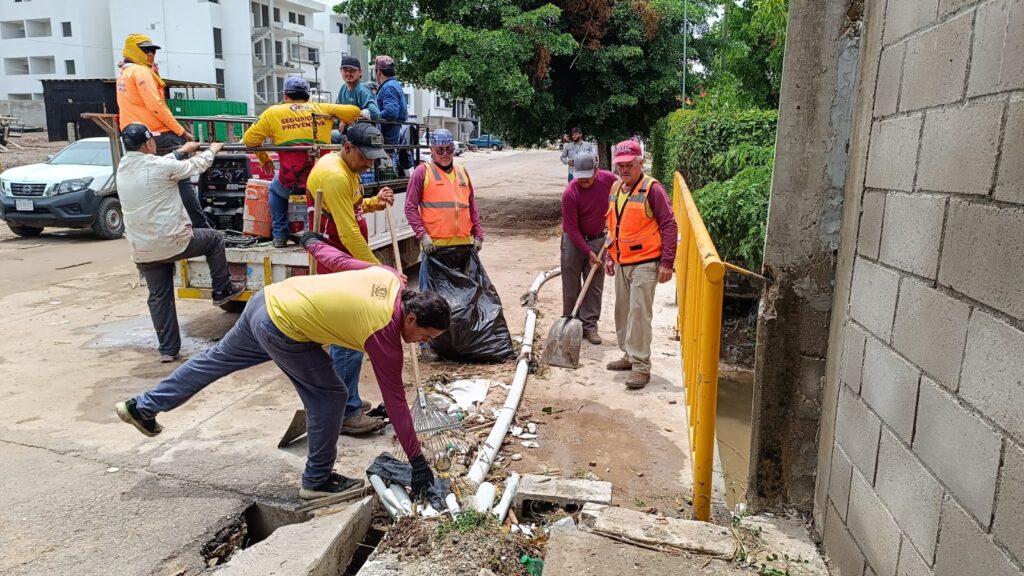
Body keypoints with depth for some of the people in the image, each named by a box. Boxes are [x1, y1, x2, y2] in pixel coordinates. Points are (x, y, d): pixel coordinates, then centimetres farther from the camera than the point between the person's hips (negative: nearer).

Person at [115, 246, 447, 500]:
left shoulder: (389, 277, -3)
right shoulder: (384, 335, -18)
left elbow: (339, 259, 11)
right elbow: (395, 402, -15)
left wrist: (313, 243, 33)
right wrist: (418, 462, -9)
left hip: (268, 298, 8)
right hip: (282, 329, -8)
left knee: (216, 359, 25)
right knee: (328, 396, 1)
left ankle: (142, 407, 43)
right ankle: (318, 480, 14)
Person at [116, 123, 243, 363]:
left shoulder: (123, 168, 8)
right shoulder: (160, 166, -13)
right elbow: (196, 165, 4)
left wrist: (183, 150, 39)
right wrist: (212, 150, 24)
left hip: (142, 251, 6)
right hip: (173, 241, -6)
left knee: (159, 298, 12)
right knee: (214, 239, 20)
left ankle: (168, 350, 14)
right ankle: (222, 291, 25)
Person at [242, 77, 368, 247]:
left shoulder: (273, 112, 12)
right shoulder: (321, 108, 14)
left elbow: (249, 139, 13)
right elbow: (354, 111, 13)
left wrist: (264, 160, 28)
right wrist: (344, 121, 34)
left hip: (291, 176, -1)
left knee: (276, 191, 33)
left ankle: (280, 236, 26)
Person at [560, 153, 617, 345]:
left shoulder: (609, 179, -14)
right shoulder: (570, 192, -24)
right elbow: (572, 228, -19)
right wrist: (588, 252, -18)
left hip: (598, 239, 3)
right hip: (573, 240, -3)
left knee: (595, 286, 5)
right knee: (571, 286, 4)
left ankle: (589, 326, 12)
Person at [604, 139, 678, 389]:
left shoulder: (652, 189, -12)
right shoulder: (615, 188, 10)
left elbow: (669, 226, -13)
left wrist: (667, 262, -16)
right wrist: (609, 256, 17)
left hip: (644, 263, -8)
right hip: (621, 262, 8)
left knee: (639, 312, -10)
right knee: (622, 311, 15)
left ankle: (641, 366, -3)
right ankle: (629, 356, 29)